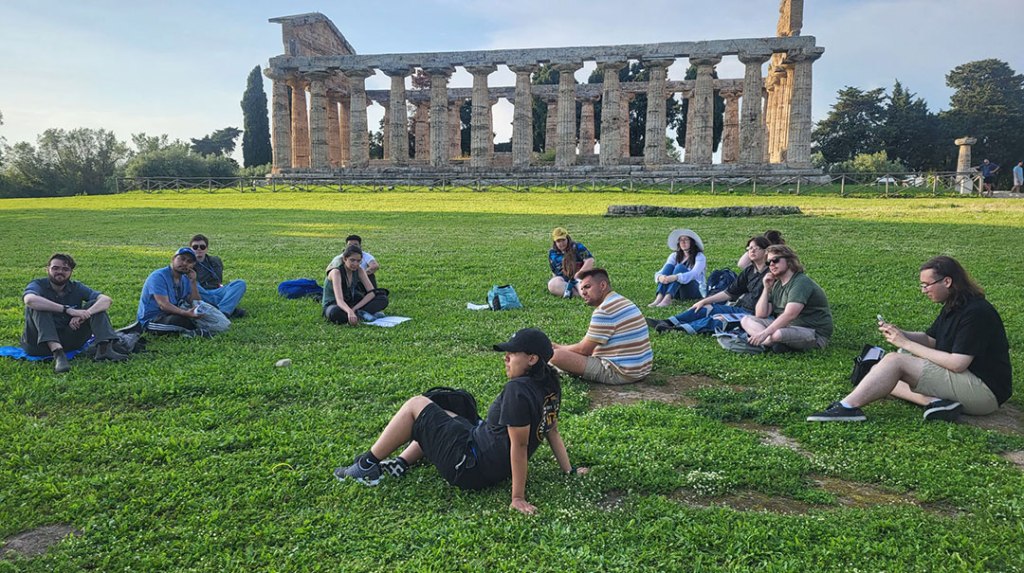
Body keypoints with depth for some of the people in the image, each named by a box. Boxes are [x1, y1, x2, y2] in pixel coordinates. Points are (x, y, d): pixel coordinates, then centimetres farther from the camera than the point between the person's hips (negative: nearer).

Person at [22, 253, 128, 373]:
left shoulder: (76, 288, 4)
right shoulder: (38, 285, -5)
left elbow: (106, 300, -12)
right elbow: (30, 300, -31)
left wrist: (84, 314, -30)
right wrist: (68, 310, -37)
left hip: (69, 340, 3)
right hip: (40, 342, -3)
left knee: (94, 305, -10)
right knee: (38, 306, -26)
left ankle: (104, 348, -31)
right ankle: (58, 354, -41)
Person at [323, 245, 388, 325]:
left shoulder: (359, 270, -8)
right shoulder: (336, 272, -25)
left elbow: (371, 292, -14)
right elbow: (339, 300, -38)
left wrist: (355, 308, -26)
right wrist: (350, 312, -59)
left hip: (350, 304, 5)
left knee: (383, 299, -15)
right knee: (335, 312, -44)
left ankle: (359, 313, -29)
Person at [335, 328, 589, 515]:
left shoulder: (518, 390, -27)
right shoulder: (549, 386, 1)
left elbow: (519, 446, -27)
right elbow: (553, 431, 5)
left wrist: (518, 497, -24)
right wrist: (569, 470, 16)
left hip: (469, 468, -10)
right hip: (496, 468, 10)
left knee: (415, 405, 0)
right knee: (441, 415, 29)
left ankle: (365, 467, 10)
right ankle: (399, 465, 23)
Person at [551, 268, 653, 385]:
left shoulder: (604, 310, -17)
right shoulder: (625, 302, 15)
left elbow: (584, 350, -13)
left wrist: (559, 348, 4)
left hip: (620, 374, -10)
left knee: (555, 355, -19)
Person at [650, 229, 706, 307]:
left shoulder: (699, 256, -5)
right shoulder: (675, 256, 8)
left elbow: (694, 274, -24)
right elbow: (662, 271, -6)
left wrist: (676, 277, -42)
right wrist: (660, 277, -33)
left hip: (697, 291, -4)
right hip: (678, 292, 4)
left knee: (680, 267, -27)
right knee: (669, 266, -20)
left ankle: (667, 298, -47)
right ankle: (659, 297, -39)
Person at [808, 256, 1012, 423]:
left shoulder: (976, 312, -19)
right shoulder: (953, 307, 10)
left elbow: (957, 363, -24)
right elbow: (929, 339, 15)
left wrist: (906, 344, -19)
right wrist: (898, 334, -6)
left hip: (984, 391, -10)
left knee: (894, 361, -21)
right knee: (882, 375, 3)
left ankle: (848, 407, -26)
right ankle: (935, 402, -18)